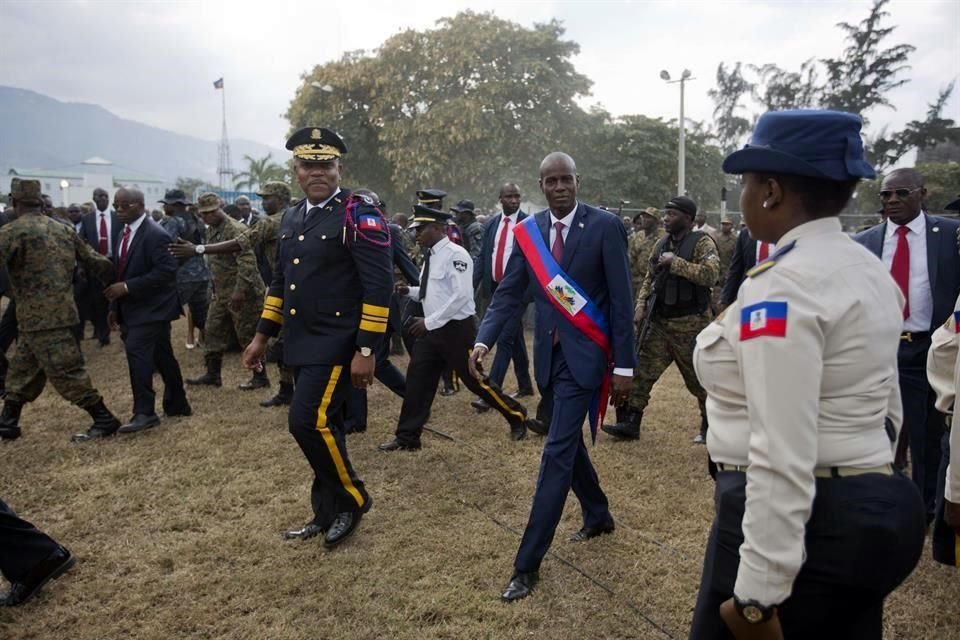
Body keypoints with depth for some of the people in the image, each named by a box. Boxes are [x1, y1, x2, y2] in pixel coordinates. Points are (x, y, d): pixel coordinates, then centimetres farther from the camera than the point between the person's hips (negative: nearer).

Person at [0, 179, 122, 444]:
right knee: (22, 370, 18)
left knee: (65, 373, -2)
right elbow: (96, 263, 9)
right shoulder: (64, 230, 9)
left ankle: (104, 420, 2)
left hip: (39, 317, -8)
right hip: (59, 311, 8)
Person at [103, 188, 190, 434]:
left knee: (137, 352, -15)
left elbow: (166, 271, -24)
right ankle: (177, 405, 24)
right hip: (133, 308, 9)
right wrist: (115, 307, 14)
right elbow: (123, 271, 17)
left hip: (150, 308, -9)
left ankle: (145, 412, -8)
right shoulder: (126, 233, 13)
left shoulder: (155, 234, -16)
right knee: (162, 357, 14)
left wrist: (127, 287, -24)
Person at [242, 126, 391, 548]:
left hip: (337, 345, -7)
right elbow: (281, 282, 20)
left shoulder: (359, 216, -12)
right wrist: (262, 335, 18)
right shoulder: (292, 218, 12)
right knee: (322, 427, 13)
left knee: (308, 422, -12)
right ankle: (328, 515, 27)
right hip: (303, 346, 7)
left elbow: (379, 287, -17)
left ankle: (352, 499, 10)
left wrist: (366, 350, -20)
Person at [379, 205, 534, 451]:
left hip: (456, 329, -8)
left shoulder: (455, 255, -17)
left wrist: (429, 321, -22)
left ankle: (517, 417, 24)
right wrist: (409, 291, 3)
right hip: (433, 329, 8)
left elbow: (461, 295, -24)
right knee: (417, 381, 7)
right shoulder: (431, 256, 10)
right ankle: (407, 438, 16)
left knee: (476, 380, 3)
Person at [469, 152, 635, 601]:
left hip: (584, 355, -5)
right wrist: (483, 340, -14)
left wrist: (624, 366, -10)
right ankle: (598, 516, 44)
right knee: (568, 444, 19)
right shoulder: (527, 231, 3)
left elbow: (621, 300, -9)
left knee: (557, 452, -7)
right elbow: (508, 292, 1)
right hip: (548, 354, 6)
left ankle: (528, 563, 1)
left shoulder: (605, 226, -9)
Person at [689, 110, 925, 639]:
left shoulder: (780, 287, -21)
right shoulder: (870, 270, 8)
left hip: (802, 523, -9)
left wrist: (758, 595, -20)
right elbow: (884, 408, 16)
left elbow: (782, 456, -25)